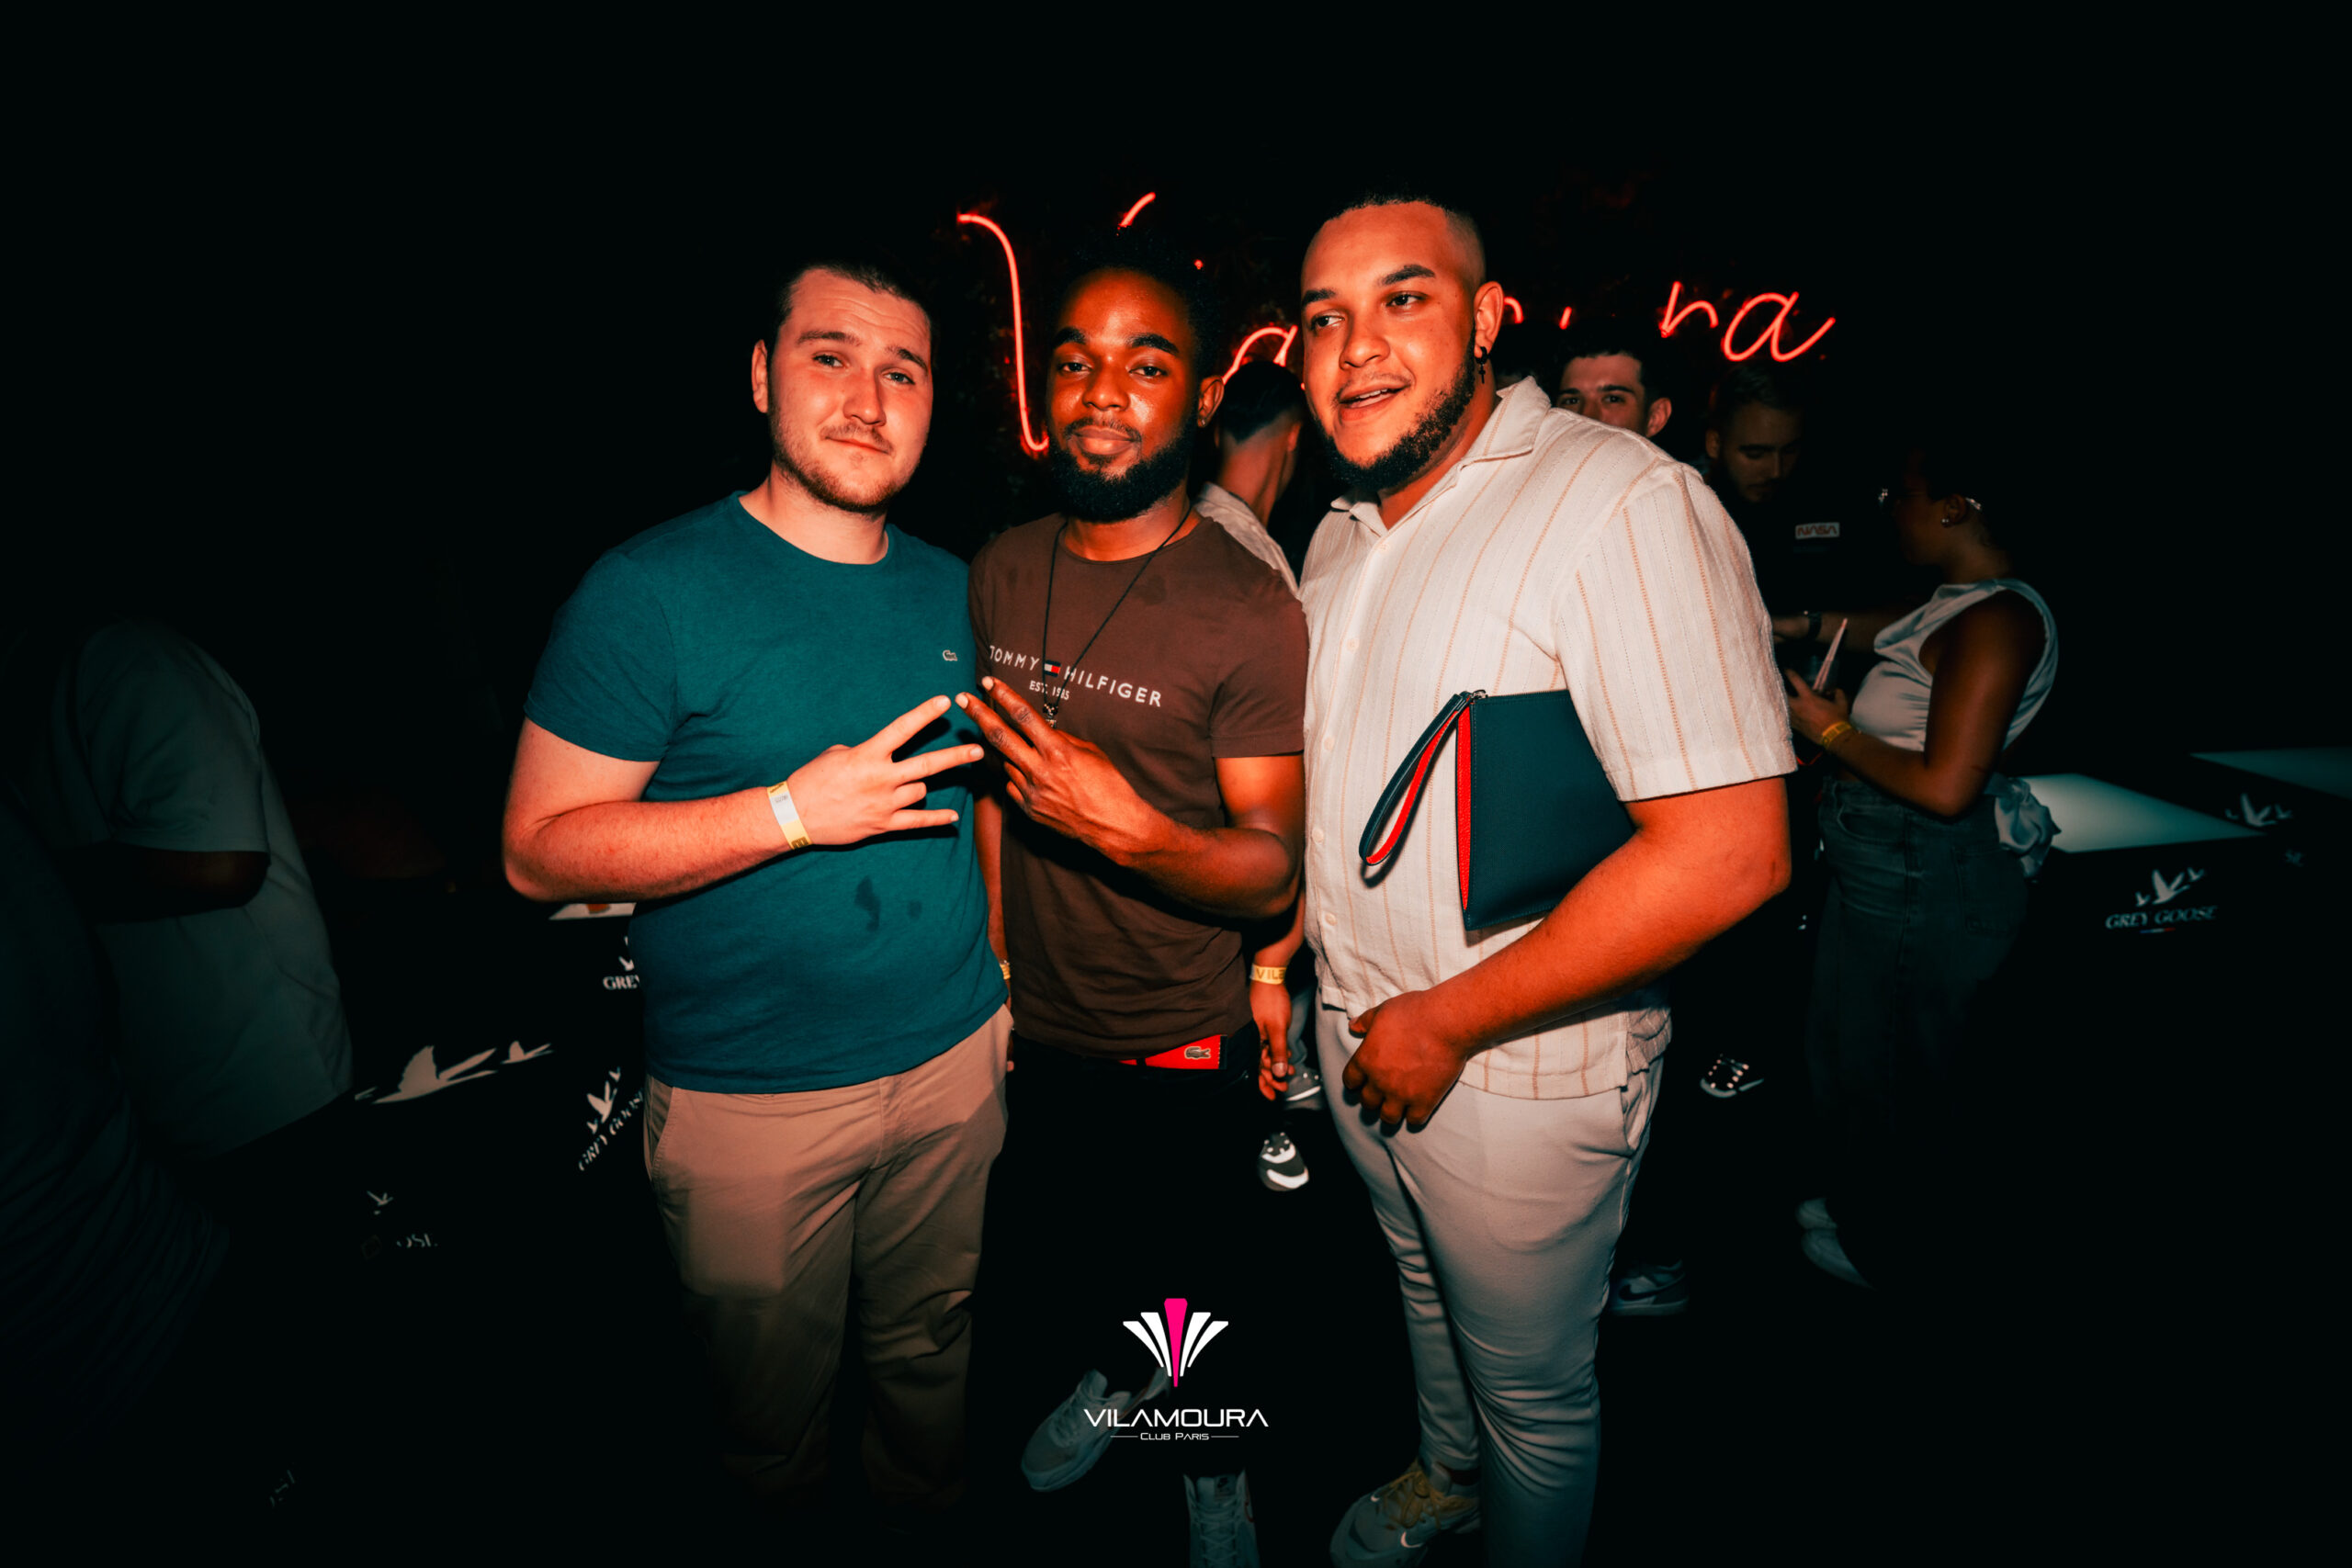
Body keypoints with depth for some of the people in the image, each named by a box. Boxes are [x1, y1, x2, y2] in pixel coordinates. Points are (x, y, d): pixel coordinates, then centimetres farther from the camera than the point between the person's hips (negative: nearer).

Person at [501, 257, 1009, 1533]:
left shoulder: (950, 591, 3)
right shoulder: (652, 590, -13)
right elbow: (539, 850, -15)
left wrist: (1002, 980, 8)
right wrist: (797, 812, -25)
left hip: (953, 1059, 5)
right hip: (748, 1094, -4)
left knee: (930, 1349, 25)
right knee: (773, 1401, 18)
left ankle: (926, 1523, 52)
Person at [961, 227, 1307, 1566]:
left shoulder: (1253, 611, -19)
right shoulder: (1003, 570, -3)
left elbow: (1273, 872, -18)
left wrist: (1129, 829, -36)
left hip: (1185, 1046, -5)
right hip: (1033, 1024, 5)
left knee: (1206, 1289, 17)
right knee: (1061, 1251, 28)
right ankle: (1116, 1372, 61)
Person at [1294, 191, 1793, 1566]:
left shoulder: (1624, 504, -23)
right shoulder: (1345, 533, 4)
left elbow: (1728, 852, -29)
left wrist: (1448, 1021, -22)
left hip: (1521, 1071, -7)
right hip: (1360, 1031, 8)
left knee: (1531, 1385, 17)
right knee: (1426, 1287, 31)